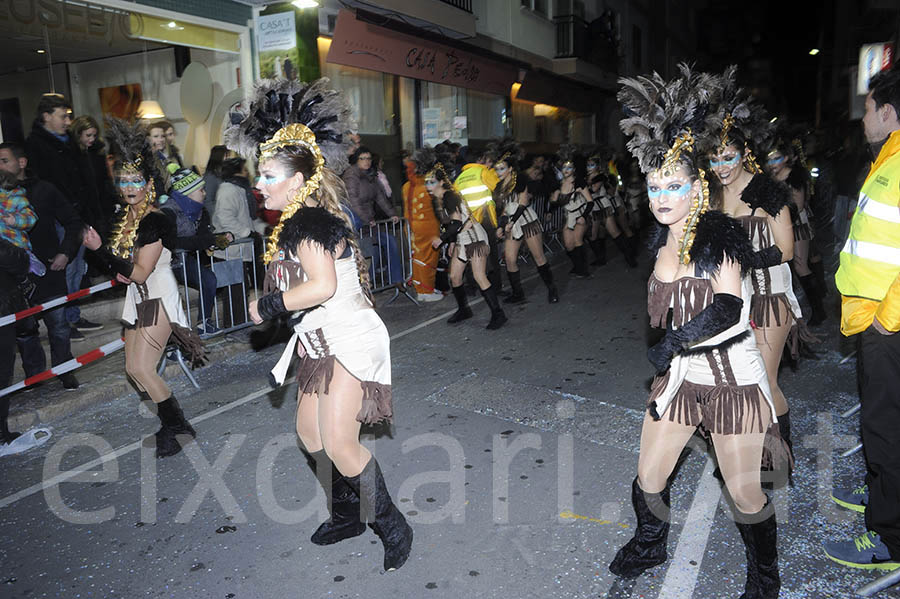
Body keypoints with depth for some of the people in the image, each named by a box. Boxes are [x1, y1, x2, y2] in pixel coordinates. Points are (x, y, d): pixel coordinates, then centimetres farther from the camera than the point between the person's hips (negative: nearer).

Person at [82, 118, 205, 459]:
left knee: (141, 368, -12)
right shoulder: (126, 218, 10)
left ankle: (177, 428, 4)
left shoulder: (155, 221, -18)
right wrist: (119, 272, 3)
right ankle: (172, 424, 22)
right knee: (133, 368, 10)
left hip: (158, 299, -9)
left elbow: (141, 272, -20)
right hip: (138, 299, 10)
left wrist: (100, 249, -20)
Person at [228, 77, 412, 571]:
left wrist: (267, 306, -18)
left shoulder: (311, 222, -18)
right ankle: (346, 516, 33)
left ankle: (391, 526, 6)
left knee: (338, 442, -12)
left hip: (348, 341, -11)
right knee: (309, 432, 16)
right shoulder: (299, 221, 13)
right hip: (323, 344, 11)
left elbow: (321, 286, -30)